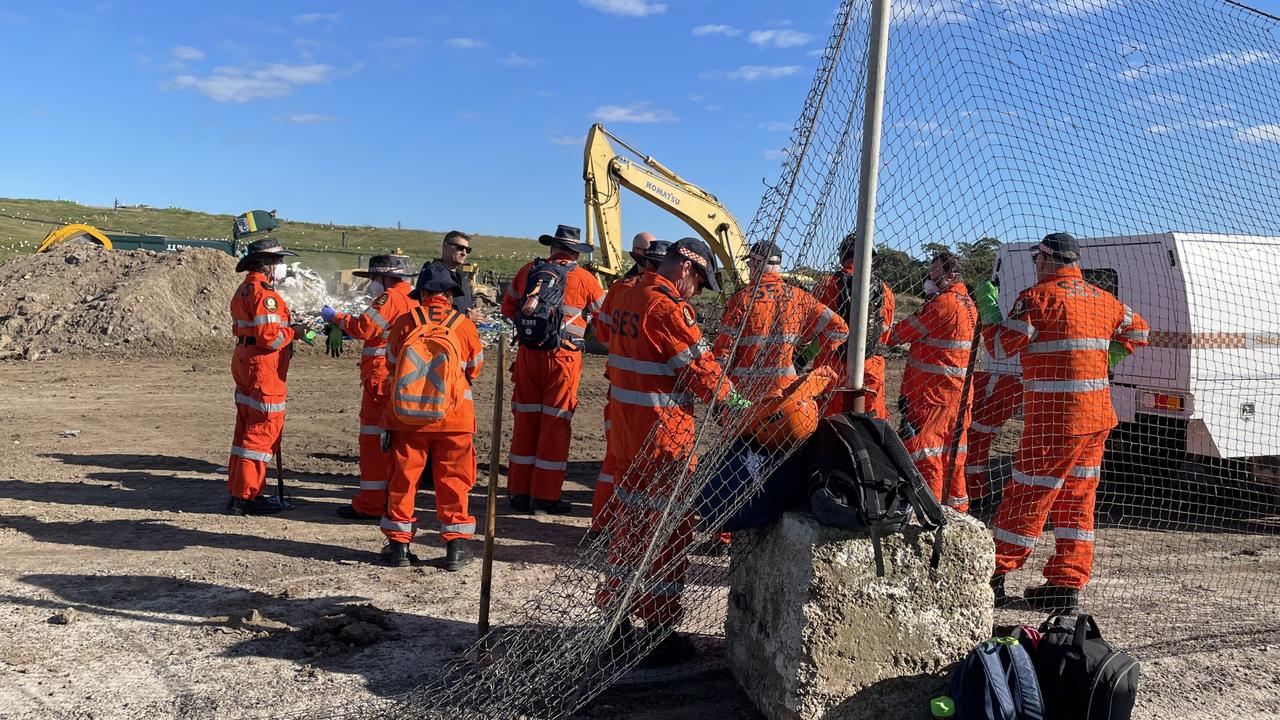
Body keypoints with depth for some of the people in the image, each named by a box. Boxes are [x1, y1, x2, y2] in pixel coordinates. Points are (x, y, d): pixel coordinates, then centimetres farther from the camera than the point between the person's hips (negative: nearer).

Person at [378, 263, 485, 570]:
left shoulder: (404, 321, 0)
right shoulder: (464, 325, 0)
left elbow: (392, 367, 11)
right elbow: (474, 369, 12)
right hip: (454, 416, 0)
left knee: (403, 478, 10)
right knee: (453, 479, 8)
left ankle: (398, 544, 15)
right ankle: (456, 545, 11)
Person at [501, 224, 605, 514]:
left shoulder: (528, 271, 5)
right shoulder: (584, 279, -5)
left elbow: (508, 309, 17)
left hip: (528, 354, 4)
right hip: (563, 357, -3)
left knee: (525, 422, 10)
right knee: (555, 425, 4)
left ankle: (520, 492, 18)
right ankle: (545, 496, 9)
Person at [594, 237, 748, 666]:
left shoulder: (627, 297, 10)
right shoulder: (668, 307, -18)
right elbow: (701, 368, -15)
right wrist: (735, 403, -1)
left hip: (626, 424, 9)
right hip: (665, 433, -9)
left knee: (630, 515, 19)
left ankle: (613, 607, 30)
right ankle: (660, 628, 9)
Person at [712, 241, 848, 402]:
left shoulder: (742, 298, -8)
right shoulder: (797, 296, 0)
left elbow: (724, 346, -9)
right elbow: (838, 328, 0)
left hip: (743, 385, -2)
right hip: (784, 386, 3)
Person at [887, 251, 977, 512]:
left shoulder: (942, 303, -18)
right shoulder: (967, 303, 13)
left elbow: (904, 331, -13)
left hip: (932, 390, -9)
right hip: (958, 390, 9)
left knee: (922, 447, -3)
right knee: (952, 448, 17)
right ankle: (957, 504, 27)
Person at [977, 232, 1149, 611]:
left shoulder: (1039, 296, -9)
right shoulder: (1103, 300, 15)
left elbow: (1001, 346, -10)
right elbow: (1138, 329, 30)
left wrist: (988, 308, 3)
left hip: (1054, 419, -7)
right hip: (1096, 418, 7)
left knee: (1027, 497, -4)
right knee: (1076, 501, 12)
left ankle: (994, 578, 2)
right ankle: (1066, 585, 15)